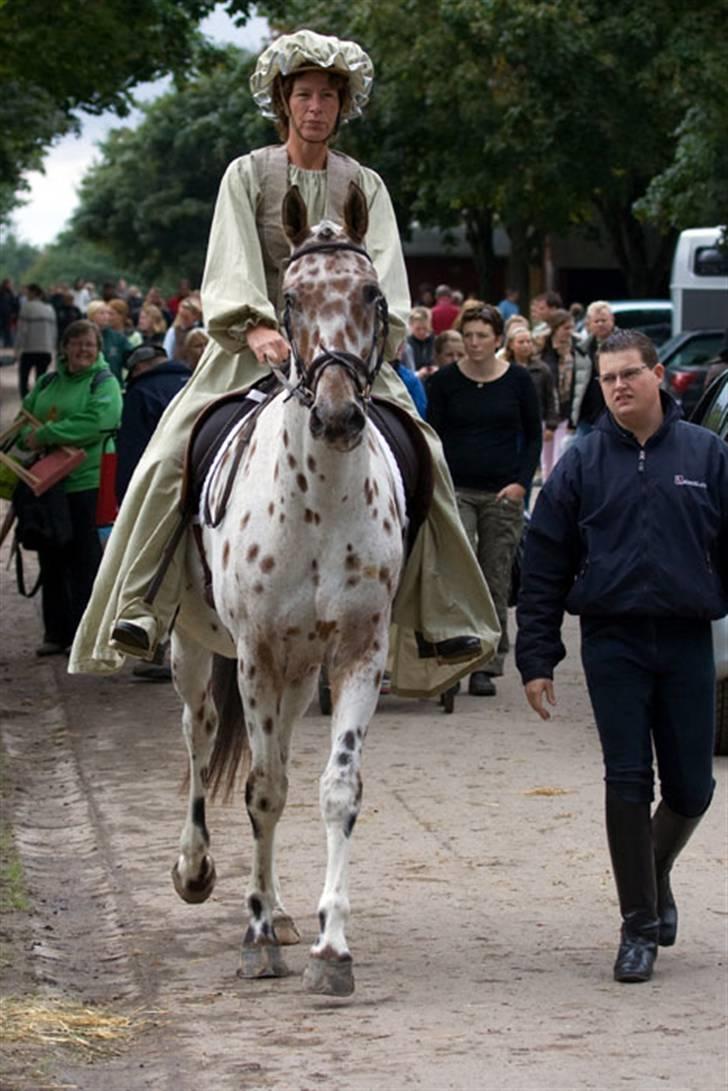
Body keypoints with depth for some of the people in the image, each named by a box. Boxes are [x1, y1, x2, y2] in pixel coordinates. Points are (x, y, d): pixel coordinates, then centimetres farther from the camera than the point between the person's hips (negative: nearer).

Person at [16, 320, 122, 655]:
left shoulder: (105, 384, -4)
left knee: (86, 563, -2)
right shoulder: (48, 383, 15)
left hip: (87, 484, -6)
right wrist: (27, 438, -7)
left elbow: (94, 423, -19)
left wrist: (45, 436, -18)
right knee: (51, 562, 9)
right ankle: (56, 633, 18)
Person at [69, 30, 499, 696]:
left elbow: (383, 269, -3)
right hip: (255, 344, -1)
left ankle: (441, 622, -8)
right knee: (171, 453, -20)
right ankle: (139, 609, -17)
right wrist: (257, 326, -29)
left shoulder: (363, 186, 9)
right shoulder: (248, 174, 4)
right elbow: (233, 259, -10)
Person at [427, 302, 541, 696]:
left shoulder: (518, 381, 4)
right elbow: (433, 436, 5)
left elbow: (533, 436, 10)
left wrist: (521, 482, -3)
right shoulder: (445, 381, 3)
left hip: (503, 494, 1)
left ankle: (486, 665, 8)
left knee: (496, 582, 2)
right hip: (457, 492, -1)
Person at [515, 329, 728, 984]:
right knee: (629, 782, -5)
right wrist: (536, 659, -1)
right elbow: (544, 567, 4)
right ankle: (639, 924, 4)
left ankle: (656, 875, 34)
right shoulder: (583, 463, 4)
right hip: (613, 642, -1)